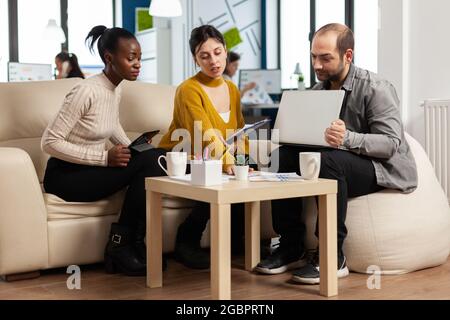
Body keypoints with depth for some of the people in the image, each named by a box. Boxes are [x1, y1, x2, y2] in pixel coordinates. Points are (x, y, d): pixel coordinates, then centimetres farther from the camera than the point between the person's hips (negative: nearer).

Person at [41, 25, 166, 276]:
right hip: (65, 175, -8)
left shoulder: (116, 89, 5)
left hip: (91, 169, 8)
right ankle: (121, 247, -11)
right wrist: (105, 157, -24)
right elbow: (50, 142, -20)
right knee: (148, 162, -23)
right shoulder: (86, 91, -20)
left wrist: (132, 149, 5)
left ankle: (134, 244, -8)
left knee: (157, 157, -14)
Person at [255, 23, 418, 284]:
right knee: (287, 155, -14)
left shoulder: (376, 88, -15)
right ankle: (291, 248, -8)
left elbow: (391, 143, -24)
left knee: (329, 160, -35)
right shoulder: (319, 90, 7)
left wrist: (348, 138, -40)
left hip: (386, 168, -7)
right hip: (340, 162, 7)